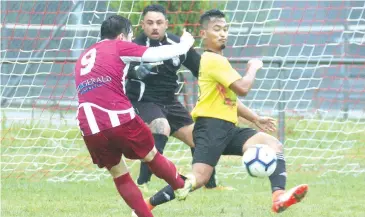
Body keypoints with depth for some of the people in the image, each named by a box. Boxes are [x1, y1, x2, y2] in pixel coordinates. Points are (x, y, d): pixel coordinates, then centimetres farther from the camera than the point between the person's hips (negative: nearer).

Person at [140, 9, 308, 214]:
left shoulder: (219, 61, 24)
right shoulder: (213, 60, -9)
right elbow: (242, 88, -17)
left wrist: (256, 119, 26)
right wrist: (253, 68, 2)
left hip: (228, 129, 10)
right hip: (211, 127, -10)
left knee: (274, 144, -9)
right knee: (199, 178, -23)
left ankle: (279, 197, -28)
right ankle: (146, 206, -11)